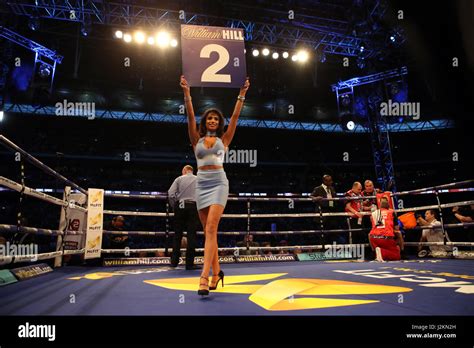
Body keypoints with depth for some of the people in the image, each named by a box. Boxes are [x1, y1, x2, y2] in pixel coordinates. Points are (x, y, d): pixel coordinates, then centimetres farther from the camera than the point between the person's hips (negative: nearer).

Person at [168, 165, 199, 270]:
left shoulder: (179, 179, 8)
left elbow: (170, 193, -3)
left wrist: (174, 206, 7)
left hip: (180, 206, 0)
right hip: (193, 207, 0)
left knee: (177, 234, 8)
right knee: (191, 235, 1)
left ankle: (174, 261, 10)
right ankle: (189, 263, 1)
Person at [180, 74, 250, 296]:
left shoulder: (224, 138, 10)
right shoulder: (197, 139, 13)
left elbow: (235, 116, 5)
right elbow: (190, 116, 3)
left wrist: (242, 94, 3)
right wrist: (187, 93, -6)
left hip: (219, 182, -3)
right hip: (201, 183, 3)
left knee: (211, 228, -16)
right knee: (208, 230, 7)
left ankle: (204, 276, -22)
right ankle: (216, 272, 20)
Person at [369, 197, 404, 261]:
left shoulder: (373, 214, 20)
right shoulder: (392, 212, 13)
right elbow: (397, 231, 14)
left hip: (374, 237, 3)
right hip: (386, 237, -3)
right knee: (396, 256, 12)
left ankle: (377, 250, 1)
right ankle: (381, 252, -16)